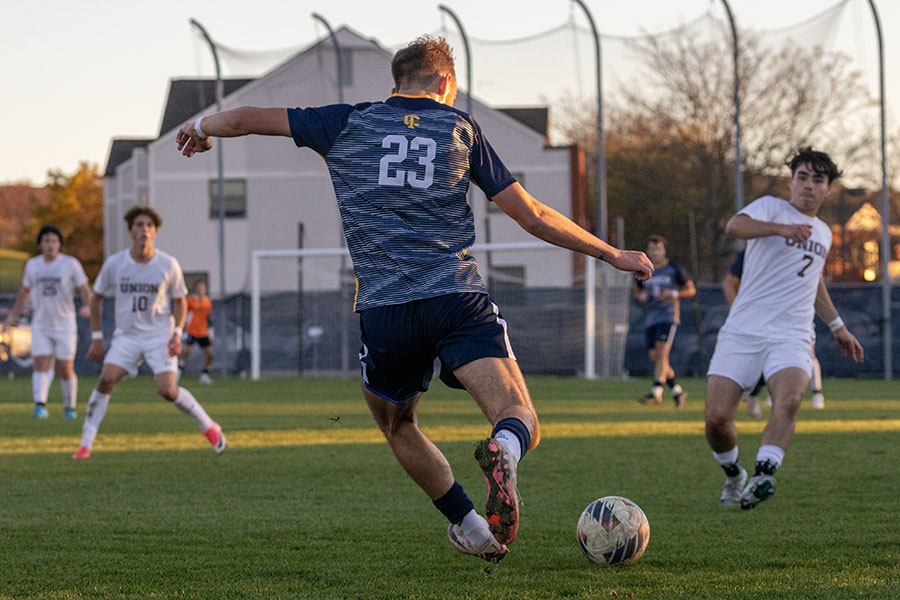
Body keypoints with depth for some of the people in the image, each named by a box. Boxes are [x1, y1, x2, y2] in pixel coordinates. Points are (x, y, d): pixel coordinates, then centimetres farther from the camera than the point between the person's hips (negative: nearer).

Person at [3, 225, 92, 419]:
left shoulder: (71, 263, -4)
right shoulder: (32, 264, 6)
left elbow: (86, 290, -2)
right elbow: (25, 291, 22)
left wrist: (86, 306, -22)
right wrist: (14, 314, 21)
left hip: (65, 326, -2)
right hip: (40, 326, 2)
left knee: (66, 370, 0)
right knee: (41, 367, -13)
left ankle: (70, 406, 19)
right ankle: (40, 405, -24)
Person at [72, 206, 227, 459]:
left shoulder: (168, 265, -8)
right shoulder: (114, 263, -7)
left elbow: (180, 300, 6)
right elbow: (96, 297, 7)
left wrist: (177, 334, -8)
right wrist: (97, 338, 5)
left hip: (160, 336, -2)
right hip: (126, 335, 2)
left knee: (167, 390, -16)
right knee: (106, 380, -18)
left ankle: (210, 427, 6)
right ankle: (86, 444, -12)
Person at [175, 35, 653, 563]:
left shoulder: (347, 124, 13)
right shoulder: (460, 127, 13)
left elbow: (247, 118, 19)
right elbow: (534, 217, 13)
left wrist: (201, 129, 41)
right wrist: (612, 254, 24)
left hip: (384, 311, 1)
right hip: (460, 298, -1)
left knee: (397, 426, 26)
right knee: (522, 421, -9)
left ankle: (472, 528, 19)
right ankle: (505, 450, -44)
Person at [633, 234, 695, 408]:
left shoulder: (674, 269, 0)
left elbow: (691, 290, 4)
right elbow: (637, 291, 22)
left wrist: (674, 294, -14)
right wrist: (641, 296, -2)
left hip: (669, 316, -6)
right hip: (651, 318, 6)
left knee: (661, 352, -21)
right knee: (654, 357, 2)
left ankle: (656, 392, -29)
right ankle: (678, 391, 16)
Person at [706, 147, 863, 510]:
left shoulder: (824, 234, 23)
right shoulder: (771, 208, 4)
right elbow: (735, 226, -19)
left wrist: (837, 325, 46)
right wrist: (780, 228, -36)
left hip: (790, 339, 3)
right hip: (742, 332, -3)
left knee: (788, 401, -29)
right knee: (717, 418, -13)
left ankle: (763, 476, -42)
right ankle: (733, 475, 16)